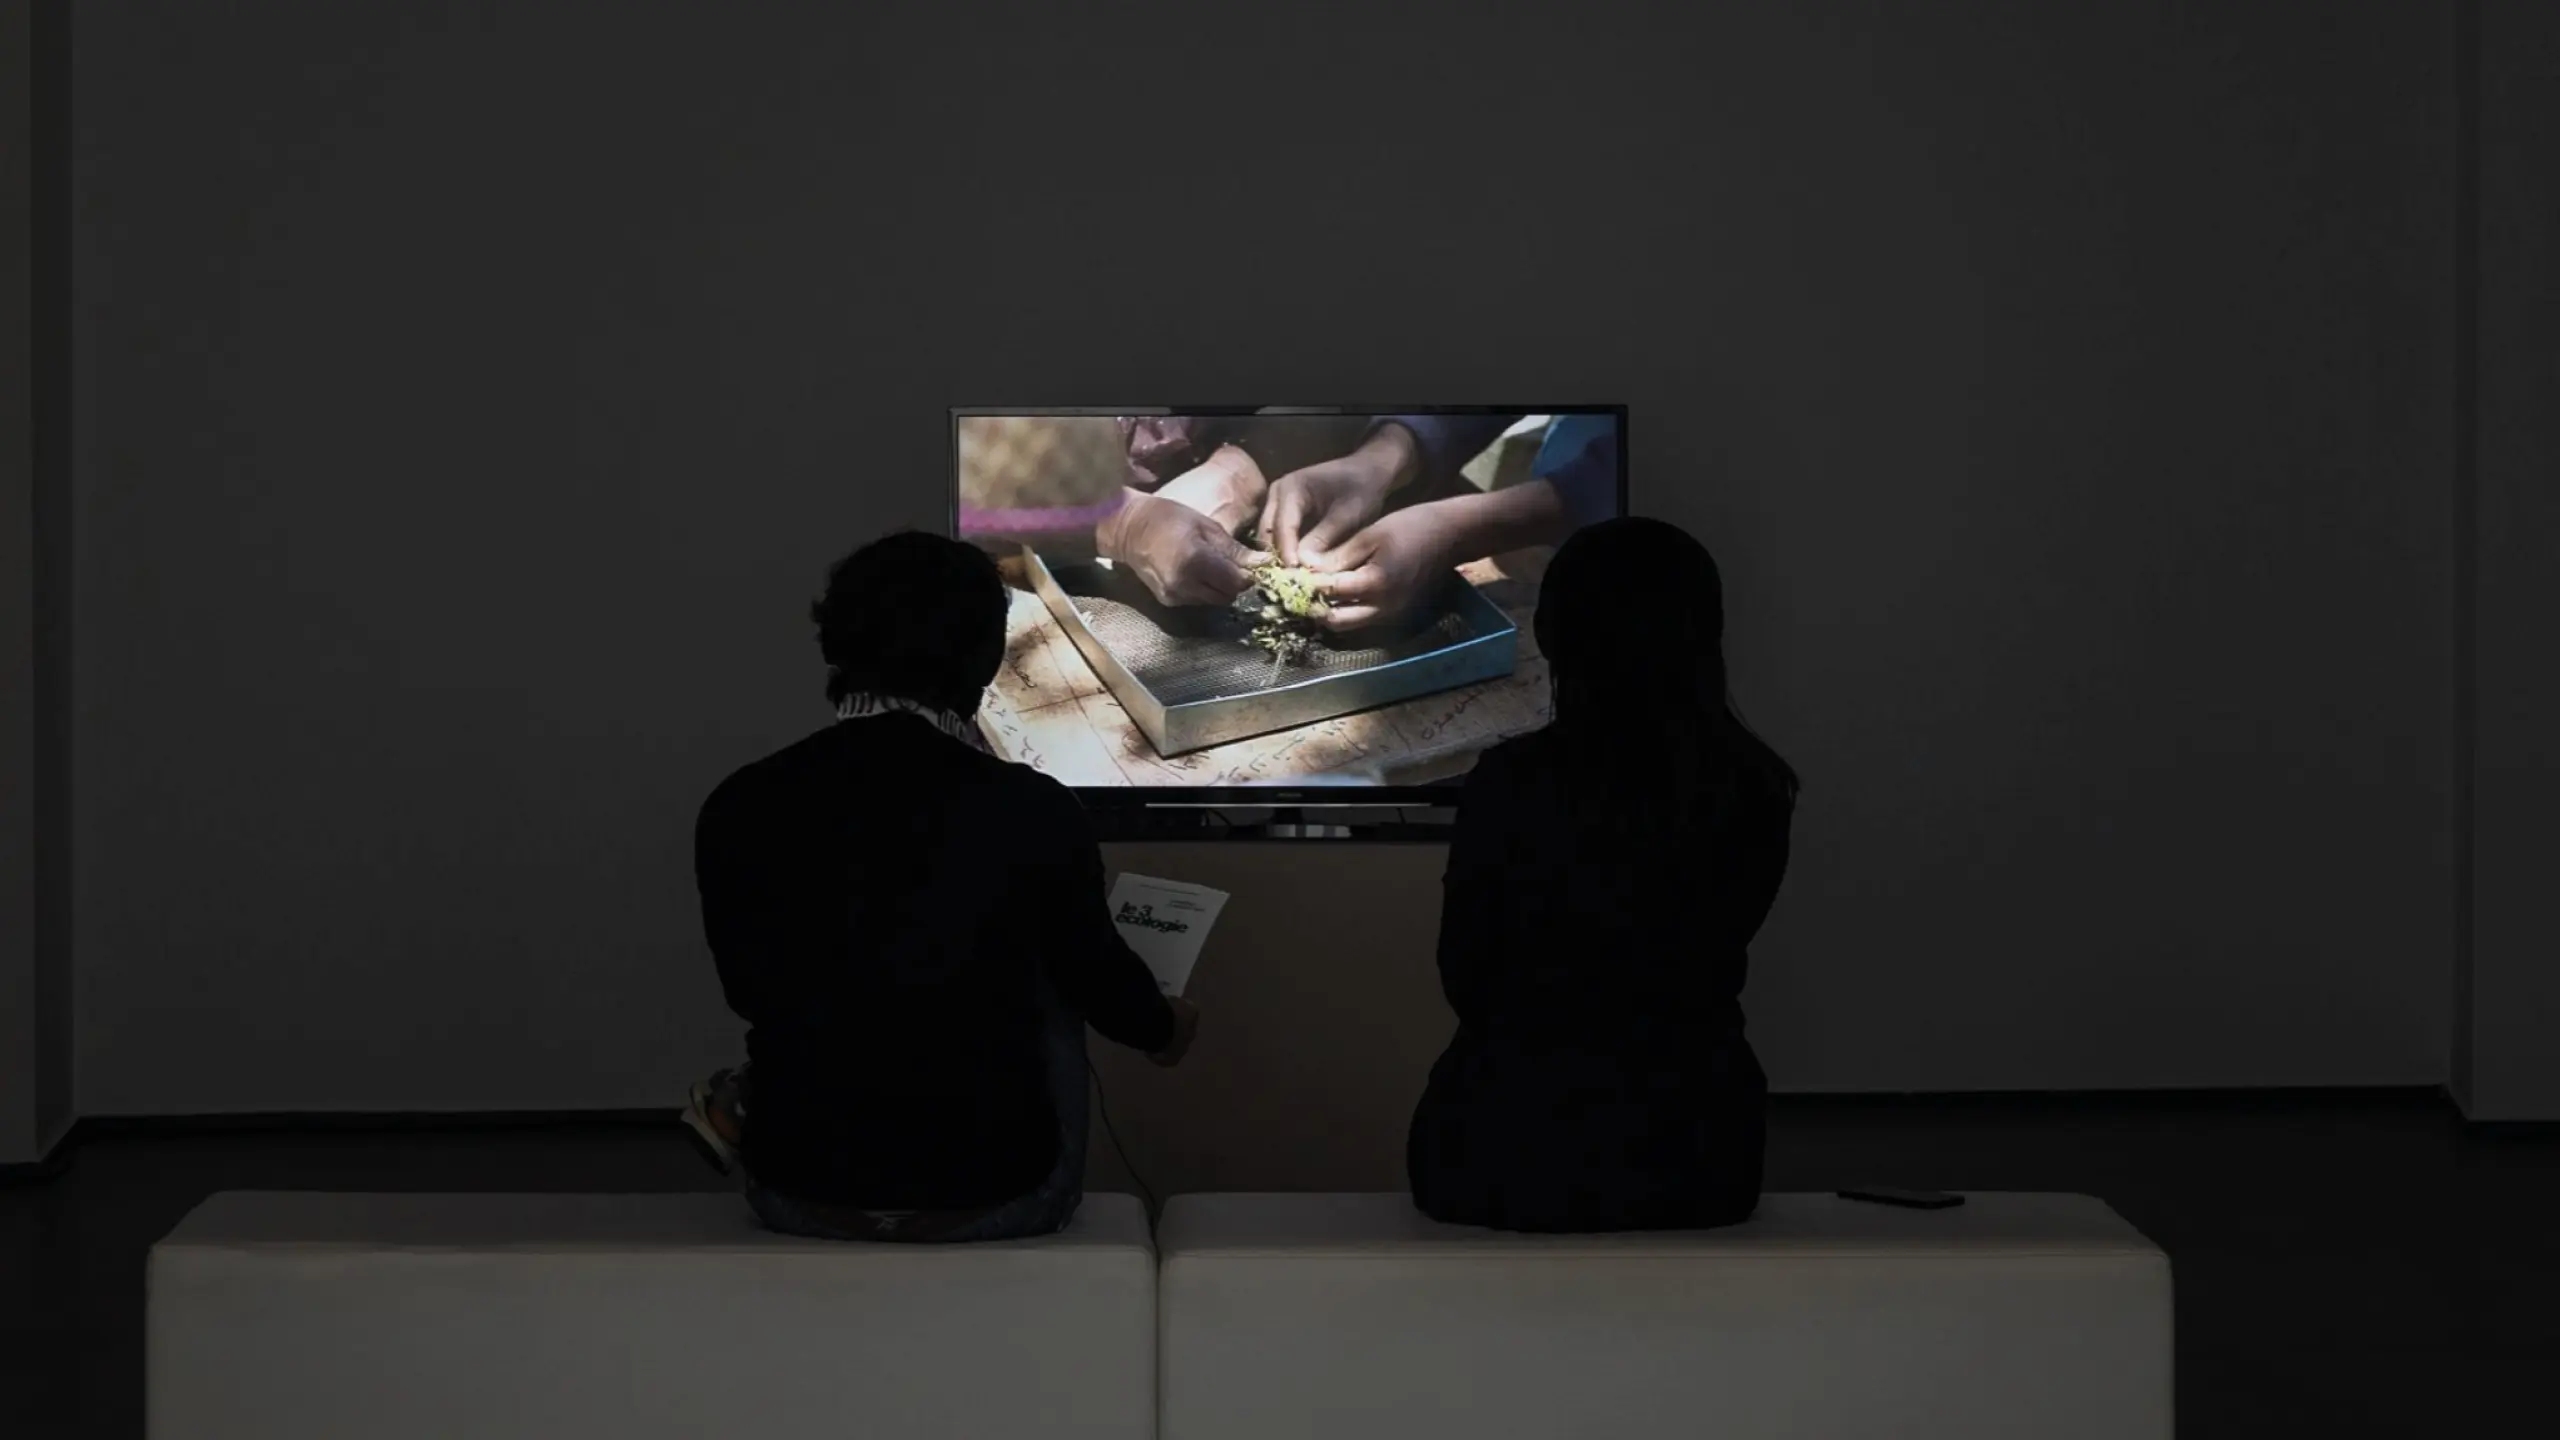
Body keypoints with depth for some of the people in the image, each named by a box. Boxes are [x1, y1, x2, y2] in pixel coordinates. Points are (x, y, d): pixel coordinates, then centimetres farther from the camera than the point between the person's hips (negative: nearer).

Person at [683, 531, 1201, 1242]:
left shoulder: (740, 809, -8)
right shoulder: (1034, 812, -12)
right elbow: (1097, 975, 7)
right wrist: (1163, 1029, 32)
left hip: (801, 1196, 2)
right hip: (995, 1198, -2)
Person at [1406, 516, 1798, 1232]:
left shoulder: (1511, 780, -14)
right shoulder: (1757, 788, -5)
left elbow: (1465, 975, -2)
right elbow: (1709, 962, 8)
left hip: (1514, 1151, -3)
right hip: (1691, 1152, 3)